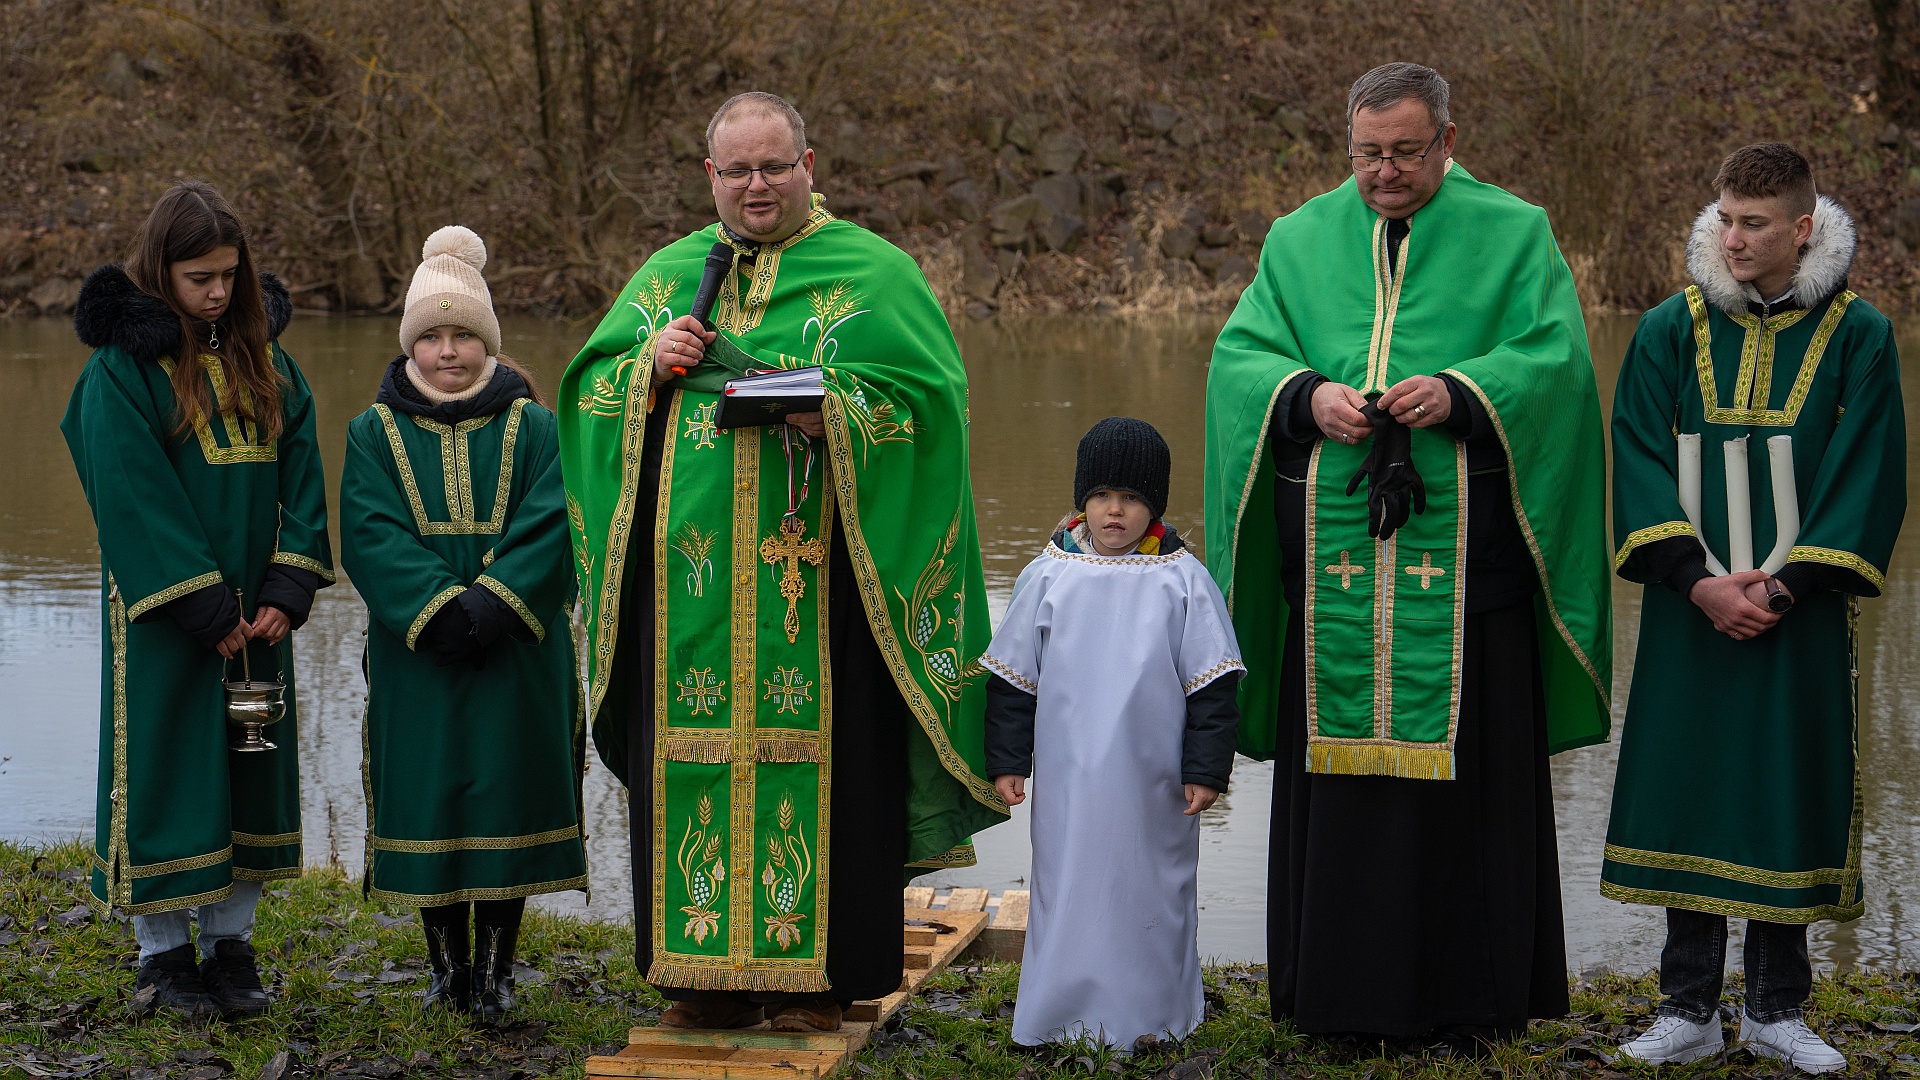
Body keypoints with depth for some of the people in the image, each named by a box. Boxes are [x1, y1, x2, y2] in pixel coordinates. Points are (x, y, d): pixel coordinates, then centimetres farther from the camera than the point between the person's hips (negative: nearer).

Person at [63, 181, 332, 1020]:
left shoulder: (266, 360, 7)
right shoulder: (121, 370, -8)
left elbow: (301, 477, 4)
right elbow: (133, 501, -13)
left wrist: (287, 591, -8)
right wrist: (207, 611, -16)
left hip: (254, 613, 5)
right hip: (162, 619, -5)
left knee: (251, 766, 8)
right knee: (168, 769, 2)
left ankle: (230, 943, 20)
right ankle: (163, 952, 15)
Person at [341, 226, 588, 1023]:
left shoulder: (534, 429, 4)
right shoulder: (374, 433, 5)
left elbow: (550, 529, -7)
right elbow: (371, 536, -7)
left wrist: (490, 606, -21)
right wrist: (439, 607, -20)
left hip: (517, 656, 0)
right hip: (416, 657, 1)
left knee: (508, 800, 1)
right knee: (428, 802, 4)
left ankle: (496, 965, 11)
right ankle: (447, 963, 17)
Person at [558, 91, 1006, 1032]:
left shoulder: (873, 272, 4)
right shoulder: (668, 275, 16)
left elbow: (929, 394, -5)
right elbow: (588, 387, 15)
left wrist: (828, 409, -19)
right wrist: (650, 365, -5)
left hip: (814, 578, -3)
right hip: (689, 578, 4)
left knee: (814, 757, -2)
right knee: (693, 751, 4)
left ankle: (813, 970, 8)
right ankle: (707, 966, 15)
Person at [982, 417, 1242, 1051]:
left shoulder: (1183, 581, -3)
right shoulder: (1049, 577, 0)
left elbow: (1212, 685, 0)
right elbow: (1011, 677, 6)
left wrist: (1206, 768, -4)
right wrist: (1007, 760, 3)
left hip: (1153, 782, -1)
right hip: (1067, 779, 1)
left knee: (1152, 890, 8)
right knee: (1067, 886, 7)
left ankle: (1152, 1015, 21)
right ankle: (1063, 1013, 18)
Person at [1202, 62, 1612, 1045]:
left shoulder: (1511, 234, 7)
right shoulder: (1300, 241, 13)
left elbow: (1554, 355, -4)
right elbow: (1239, 354, 5)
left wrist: (1458, 392, -20)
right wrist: (1308, 395, -15)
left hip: (1465, 555, -2)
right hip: (1332, 551, 2)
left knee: (1466, 768, 0)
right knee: (1337, 765, 4)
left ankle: (1472, 993, 11)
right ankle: (1342, 987, 14)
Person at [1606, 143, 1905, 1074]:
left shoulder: (1857, 336, -1)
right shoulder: (1670, 331, 2)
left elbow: (1867, 480, -3)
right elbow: (1640, 464, -2)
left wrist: (1784, 584, -12)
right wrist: (1699, 581, -13)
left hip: (1801, 613, -1)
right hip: (1690, 612, 1)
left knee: (1789, 793, 4)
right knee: (1688, 790, 3)